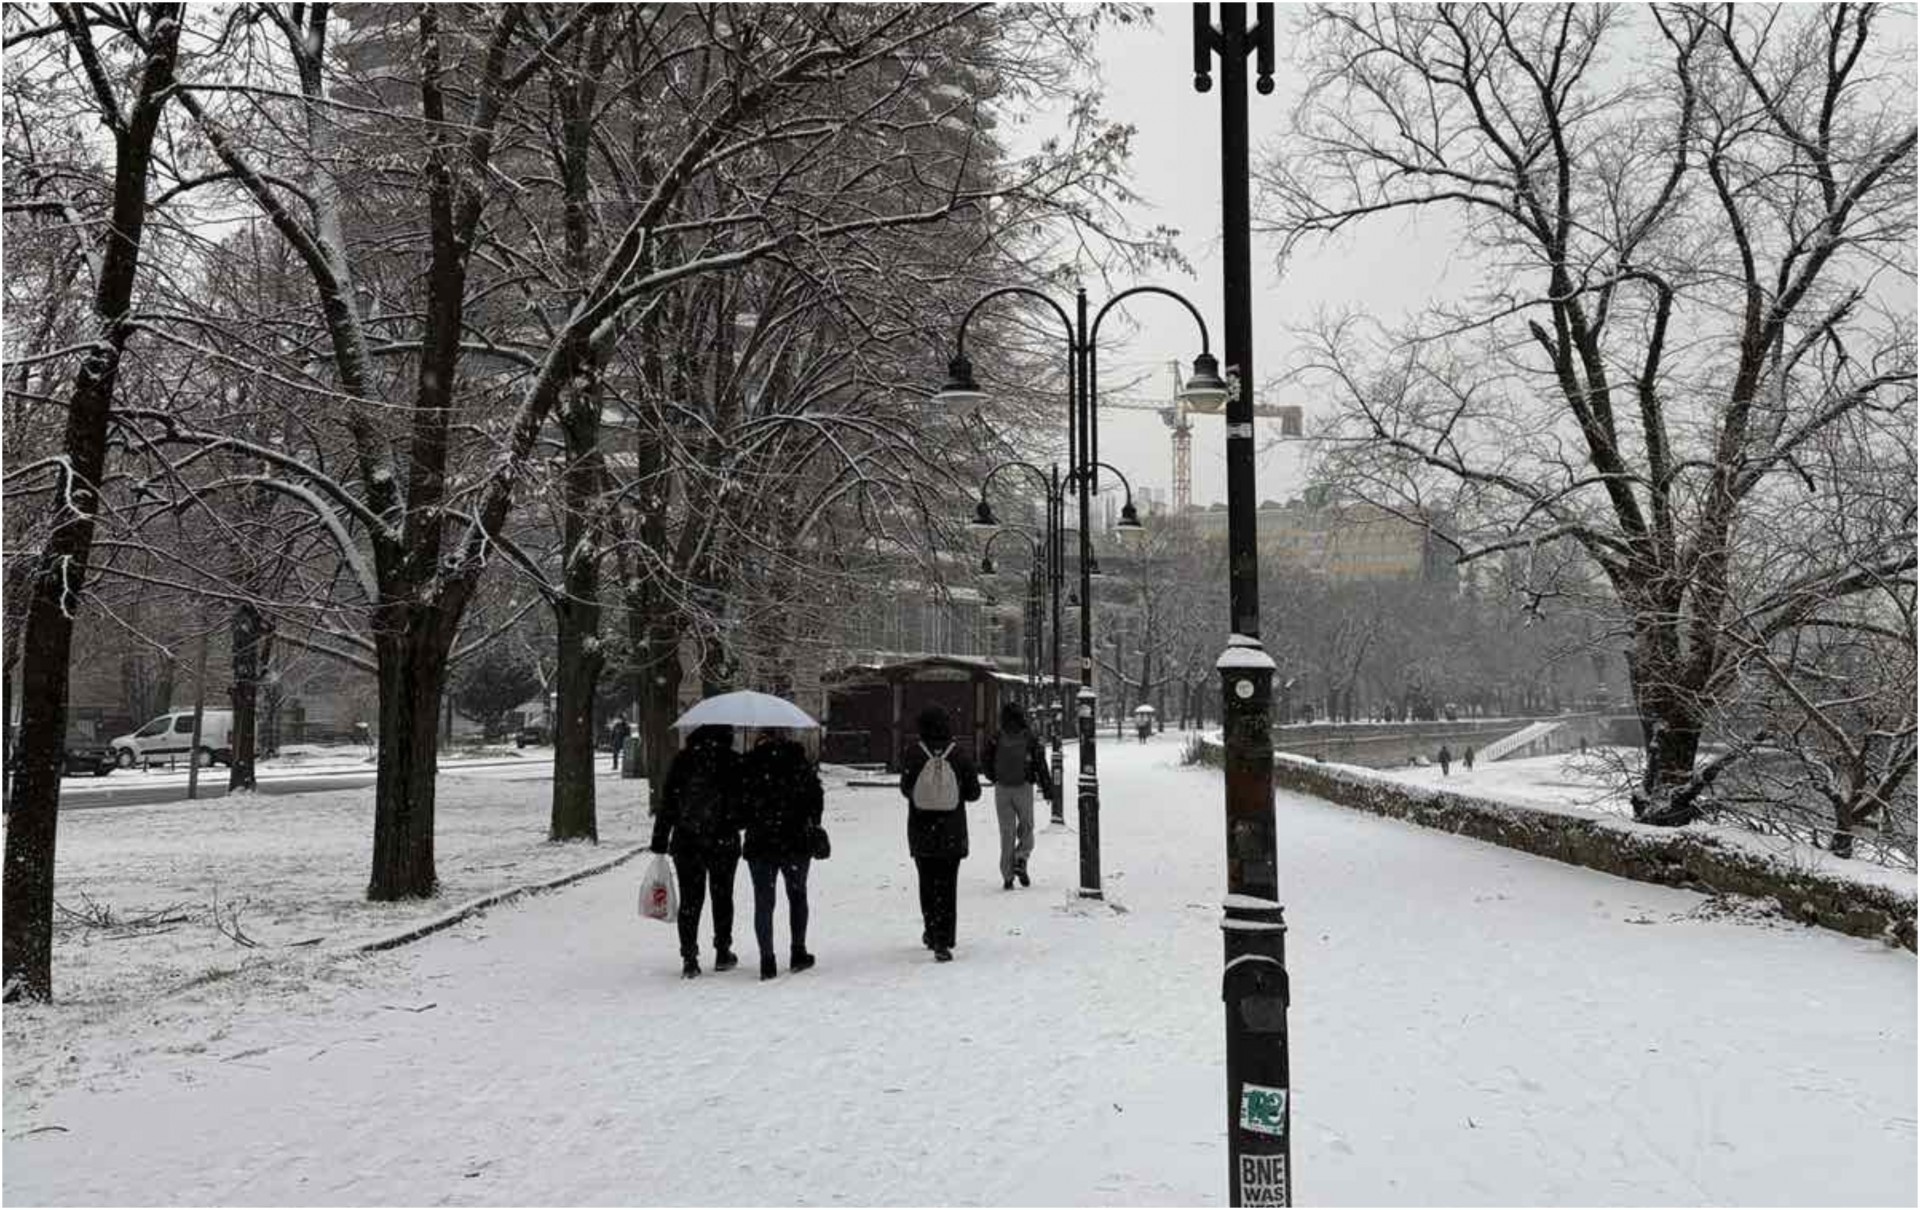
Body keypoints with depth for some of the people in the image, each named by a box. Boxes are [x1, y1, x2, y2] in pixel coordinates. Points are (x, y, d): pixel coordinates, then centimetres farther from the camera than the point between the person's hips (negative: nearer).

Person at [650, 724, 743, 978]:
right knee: (722, 896, 14)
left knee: (690, 899, 7)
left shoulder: (683, 760, -1)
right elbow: (743, 804, -6)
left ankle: (689, 958, 3)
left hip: (686, 842, 1)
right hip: (724, 842, -1)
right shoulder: (734, 762, -7)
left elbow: (667, 803, 0)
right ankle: (722, 953, 22)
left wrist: (659, 841, 4)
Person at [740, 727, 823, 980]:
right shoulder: (801, 762, -3)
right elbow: (816, 799, 0)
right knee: (797, 896, 18)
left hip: (760, 845, -1)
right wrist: (812, 826, 16)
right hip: (797, 843, 1)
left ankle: (767, 960, 3)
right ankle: (797, 953, 18)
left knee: (763, 902, 6)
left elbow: (741, 801, -4)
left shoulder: (748, 765, -5)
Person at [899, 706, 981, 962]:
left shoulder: (913, 755, -10)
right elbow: (973, 792, -2)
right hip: (952, 833, -1)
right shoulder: (960, 756, -9)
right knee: (947, 885, 4)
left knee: (927, 881, 18)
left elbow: (905, 789, -1)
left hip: (921, 833, 1)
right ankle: (942, 942, -3)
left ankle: (932, 932, 27)